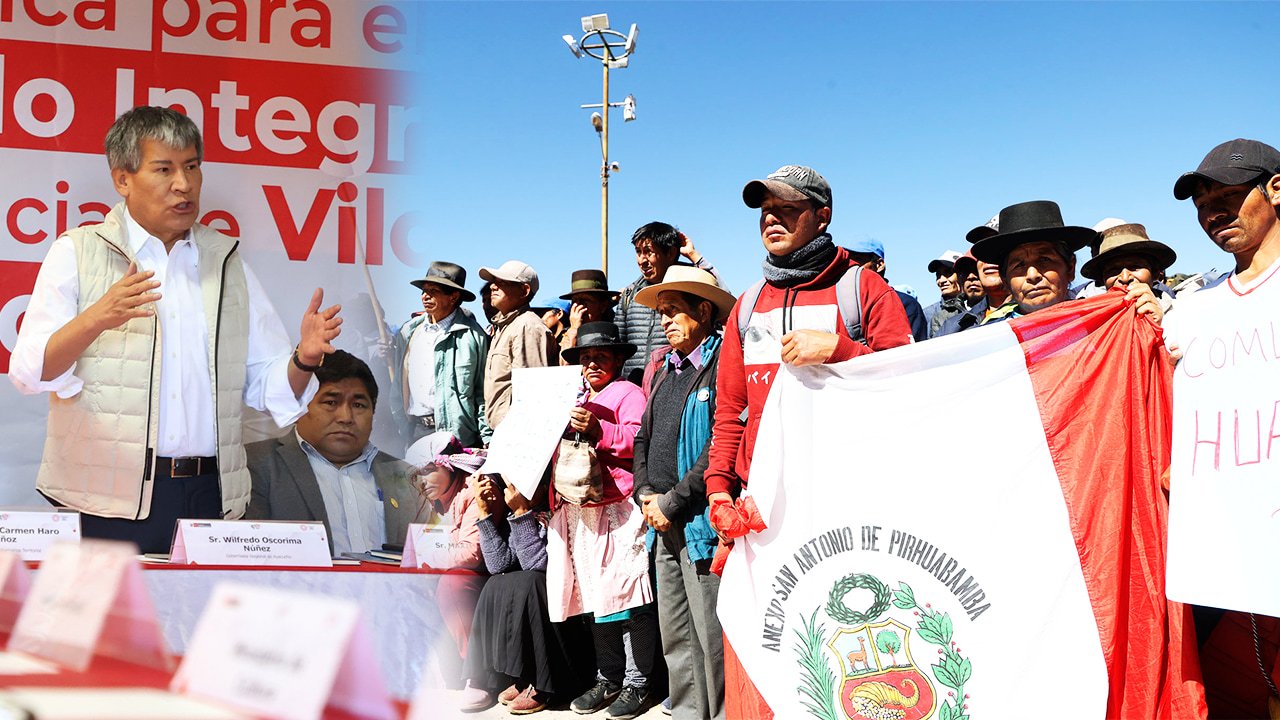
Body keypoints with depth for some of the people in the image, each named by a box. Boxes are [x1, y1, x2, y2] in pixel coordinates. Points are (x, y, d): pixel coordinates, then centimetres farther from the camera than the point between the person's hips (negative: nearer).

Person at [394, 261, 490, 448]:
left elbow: (483, 391, -2)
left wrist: (487, 438, -6)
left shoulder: (472, 335, -2)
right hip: (415, 432, 5)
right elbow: (398, 383, 18)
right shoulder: (408, 332, 13)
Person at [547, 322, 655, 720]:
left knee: (628, 594, -6)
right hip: (580, 512, 8)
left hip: (619, 509, -8)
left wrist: (598, 430, -25)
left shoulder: (629, 394, 1)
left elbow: (637, 441, -14)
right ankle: (607, 679, 19)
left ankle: (637, 683, 1)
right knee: (595, 594, 11)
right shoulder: (577, 400, 25)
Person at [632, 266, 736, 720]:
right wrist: (646, 494, 6)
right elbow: (644, 437, 22)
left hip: (702, 522, -8)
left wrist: (672, 502, -14)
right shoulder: (665, 370, 16)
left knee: (712, 639, -5)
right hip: (664, 527, 8)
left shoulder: (724, 364, -11)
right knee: (675, 637, 13)